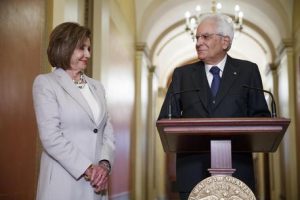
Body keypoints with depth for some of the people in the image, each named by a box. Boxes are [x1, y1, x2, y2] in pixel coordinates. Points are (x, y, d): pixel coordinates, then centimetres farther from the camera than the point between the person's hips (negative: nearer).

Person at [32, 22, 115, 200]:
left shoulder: (97, 86, 13)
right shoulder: (45, 83, -3)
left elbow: (108, 132, 8)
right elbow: (51, 137, -13)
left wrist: (105, 164, -10)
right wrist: (88, 169, -16)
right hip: (63, 183, -5)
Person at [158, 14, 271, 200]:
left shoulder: (248, 71, 8)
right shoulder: (182, 74, 11)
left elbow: (261, 115, 6)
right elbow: (166, 119, 8)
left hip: (236, 166, 0)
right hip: (193, 168, 1)